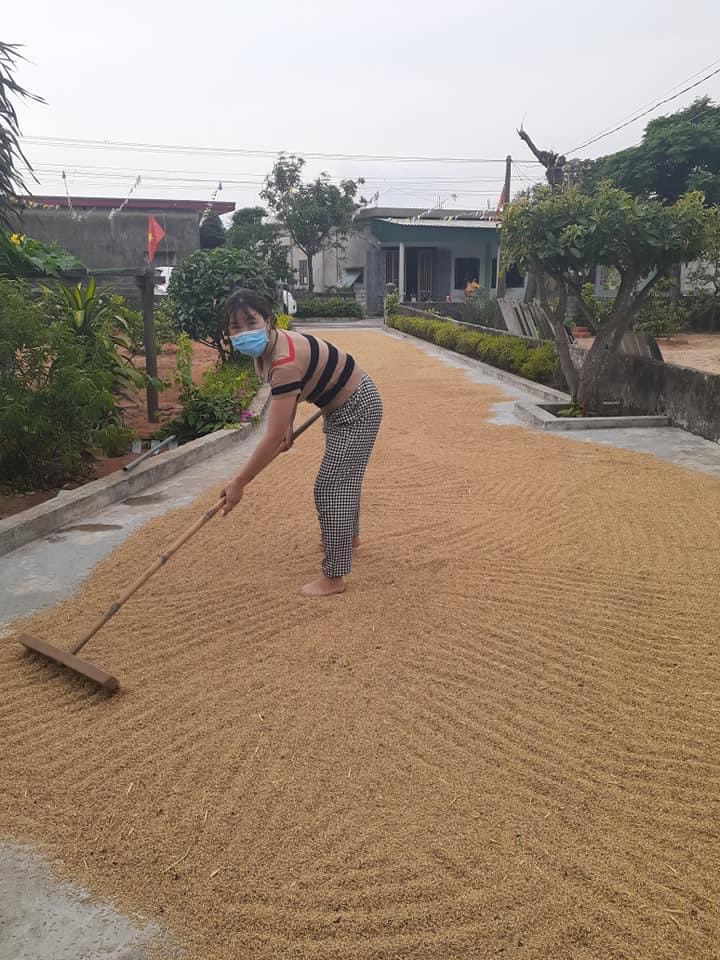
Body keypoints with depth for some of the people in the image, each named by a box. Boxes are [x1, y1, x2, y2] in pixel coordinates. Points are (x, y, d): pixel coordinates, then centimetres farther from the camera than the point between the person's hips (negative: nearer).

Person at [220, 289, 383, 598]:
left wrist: (238, 484, -34)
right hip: (338, 408, 10)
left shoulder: (285, 363, -38)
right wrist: (288, 426, 0)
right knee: (342, 476, 28)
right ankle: (349, 535, 53)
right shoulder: (265, 347, -10)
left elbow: (274, 439, -39)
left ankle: (333, 577, -2)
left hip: (357, 410, -10)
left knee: (330, 487, -12)